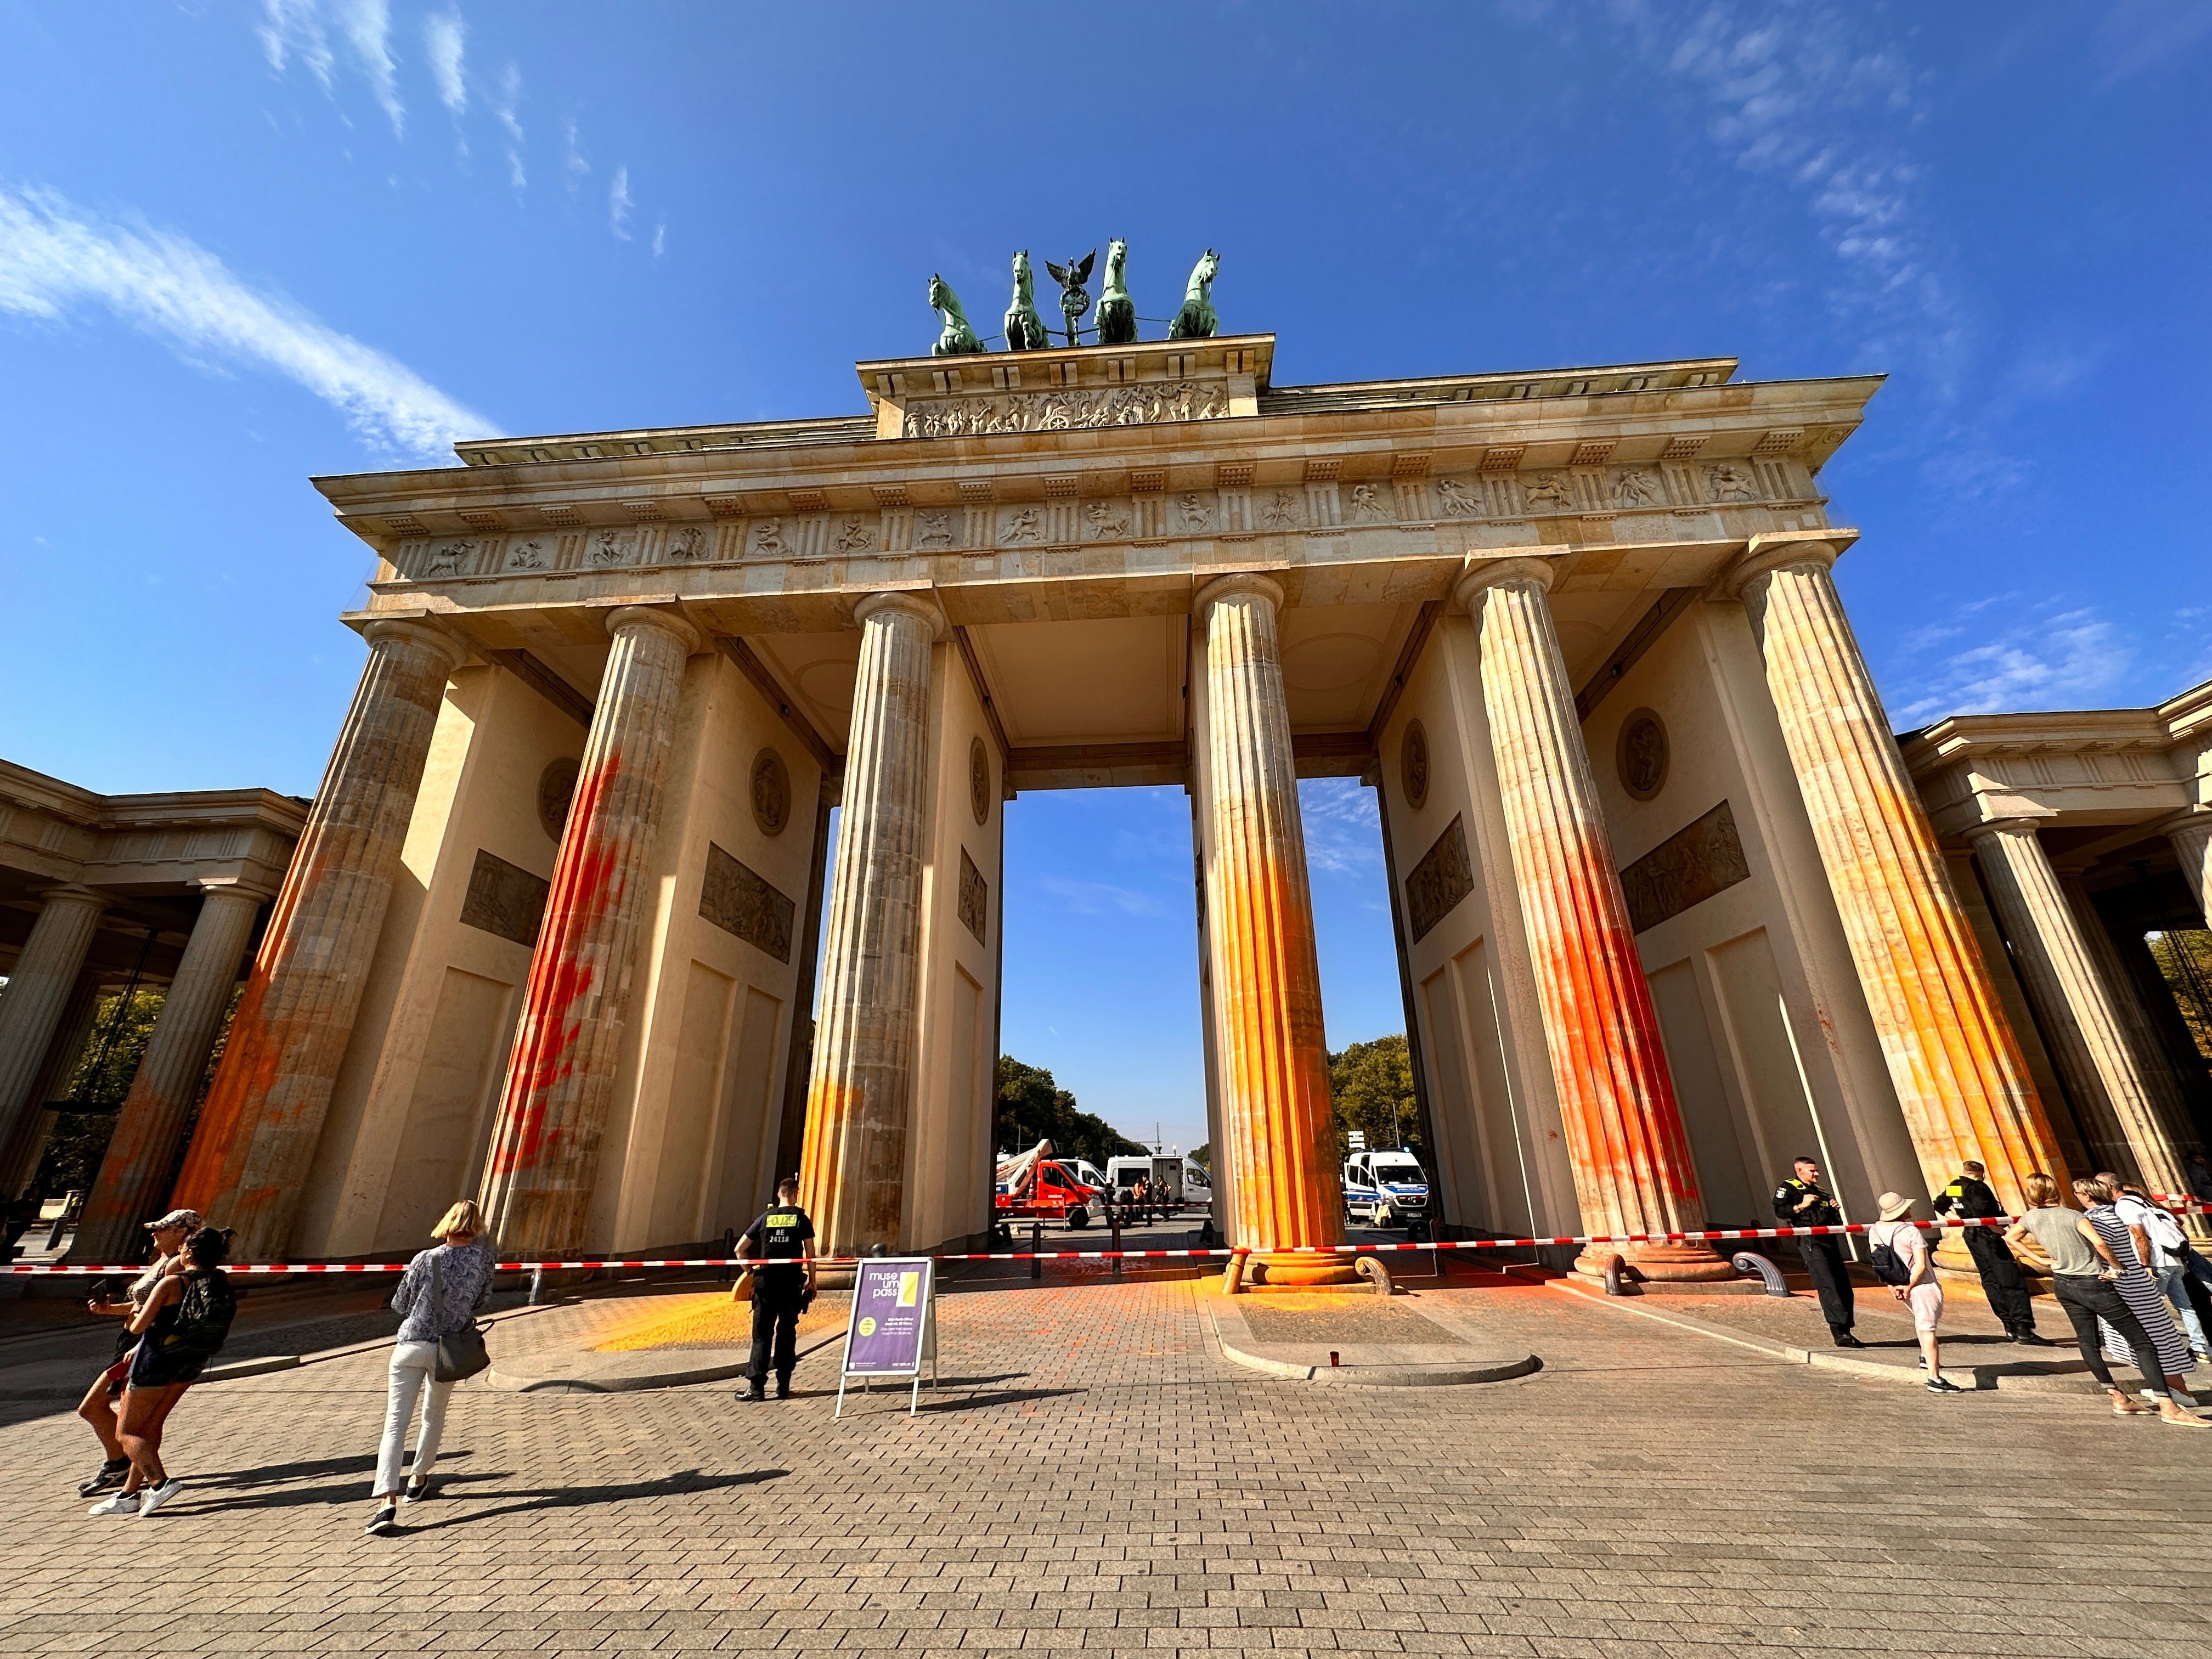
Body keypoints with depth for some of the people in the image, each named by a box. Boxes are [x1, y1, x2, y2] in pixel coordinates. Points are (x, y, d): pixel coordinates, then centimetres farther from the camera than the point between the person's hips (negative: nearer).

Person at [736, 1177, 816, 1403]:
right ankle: (783, 1386, 13)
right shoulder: (801, 1218, -1)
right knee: (787, 1332, 10)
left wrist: (750, 1270, 19)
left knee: (762, 1333, 6)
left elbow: (740, 1248, 7)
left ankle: (756, 1386, 1)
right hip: (791, 1282, -1)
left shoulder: (765, 1217, 4)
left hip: (766, 1281, 1)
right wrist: (811, 1280, 7)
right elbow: (810, 1254, -3)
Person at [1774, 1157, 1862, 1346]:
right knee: (1827, 1286, -15)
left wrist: (1834, 1209, 10)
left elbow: (1837, 1222, 29)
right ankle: (1839, 1332, -18)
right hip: (1810, 1242, -8)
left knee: (1844, 1287, 7)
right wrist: (1801, 1206, -17)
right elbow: (1779, 1210, -10)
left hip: (1830, 1241, 8)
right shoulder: (1788, 1187, 2)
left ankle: (1846, 1331, 16)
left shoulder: (1821, 1192, 27)